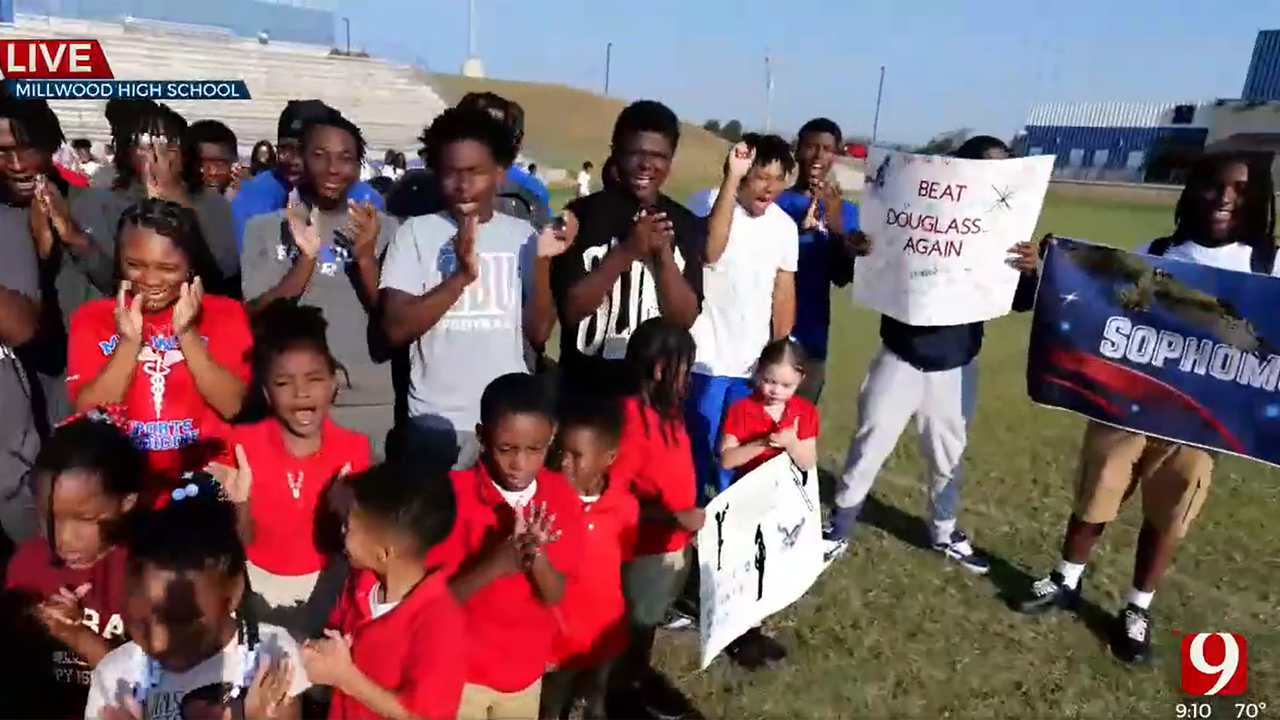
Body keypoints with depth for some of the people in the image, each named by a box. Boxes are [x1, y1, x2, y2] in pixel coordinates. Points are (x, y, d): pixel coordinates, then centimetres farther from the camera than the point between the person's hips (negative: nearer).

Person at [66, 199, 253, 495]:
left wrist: (186, 333, -13)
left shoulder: (224, 313, 3)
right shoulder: (92, 317, 7)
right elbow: (88, 414, -3)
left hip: (206, 471, -1)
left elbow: (232, 406, -8)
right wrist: (130, 340, -12)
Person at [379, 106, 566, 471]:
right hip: (437, 419, -1)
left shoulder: (522, 234, 3)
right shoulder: (416, 232, -2)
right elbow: (396, 329, -10)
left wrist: (543, 263, -14)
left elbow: (538, 332, 1)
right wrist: (461, 275, -21)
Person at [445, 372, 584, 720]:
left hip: (525, 669, 3)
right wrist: (495, 564, -33)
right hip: (461, 668, -3)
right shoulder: (454, 494, -19)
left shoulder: (561, 497, -10)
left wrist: (537, 555, -30)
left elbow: (555, 595, -10)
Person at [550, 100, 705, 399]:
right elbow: (570, 309, -12)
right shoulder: (583, 214, -8)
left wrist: (664, 252, -17)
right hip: (585, 391, -2)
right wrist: (626, 251, -22)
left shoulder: (686, 224, 1)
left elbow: (686, 317, -3)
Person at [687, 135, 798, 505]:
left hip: (754, 360, 5)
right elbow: (710, 251, -33)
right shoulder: (712, 204, -12)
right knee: (698, 447, 6)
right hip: (707, 357, -4)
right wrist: (731, 179, -34)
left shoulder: (785, 226, 4)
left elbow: (784, 291, 10)